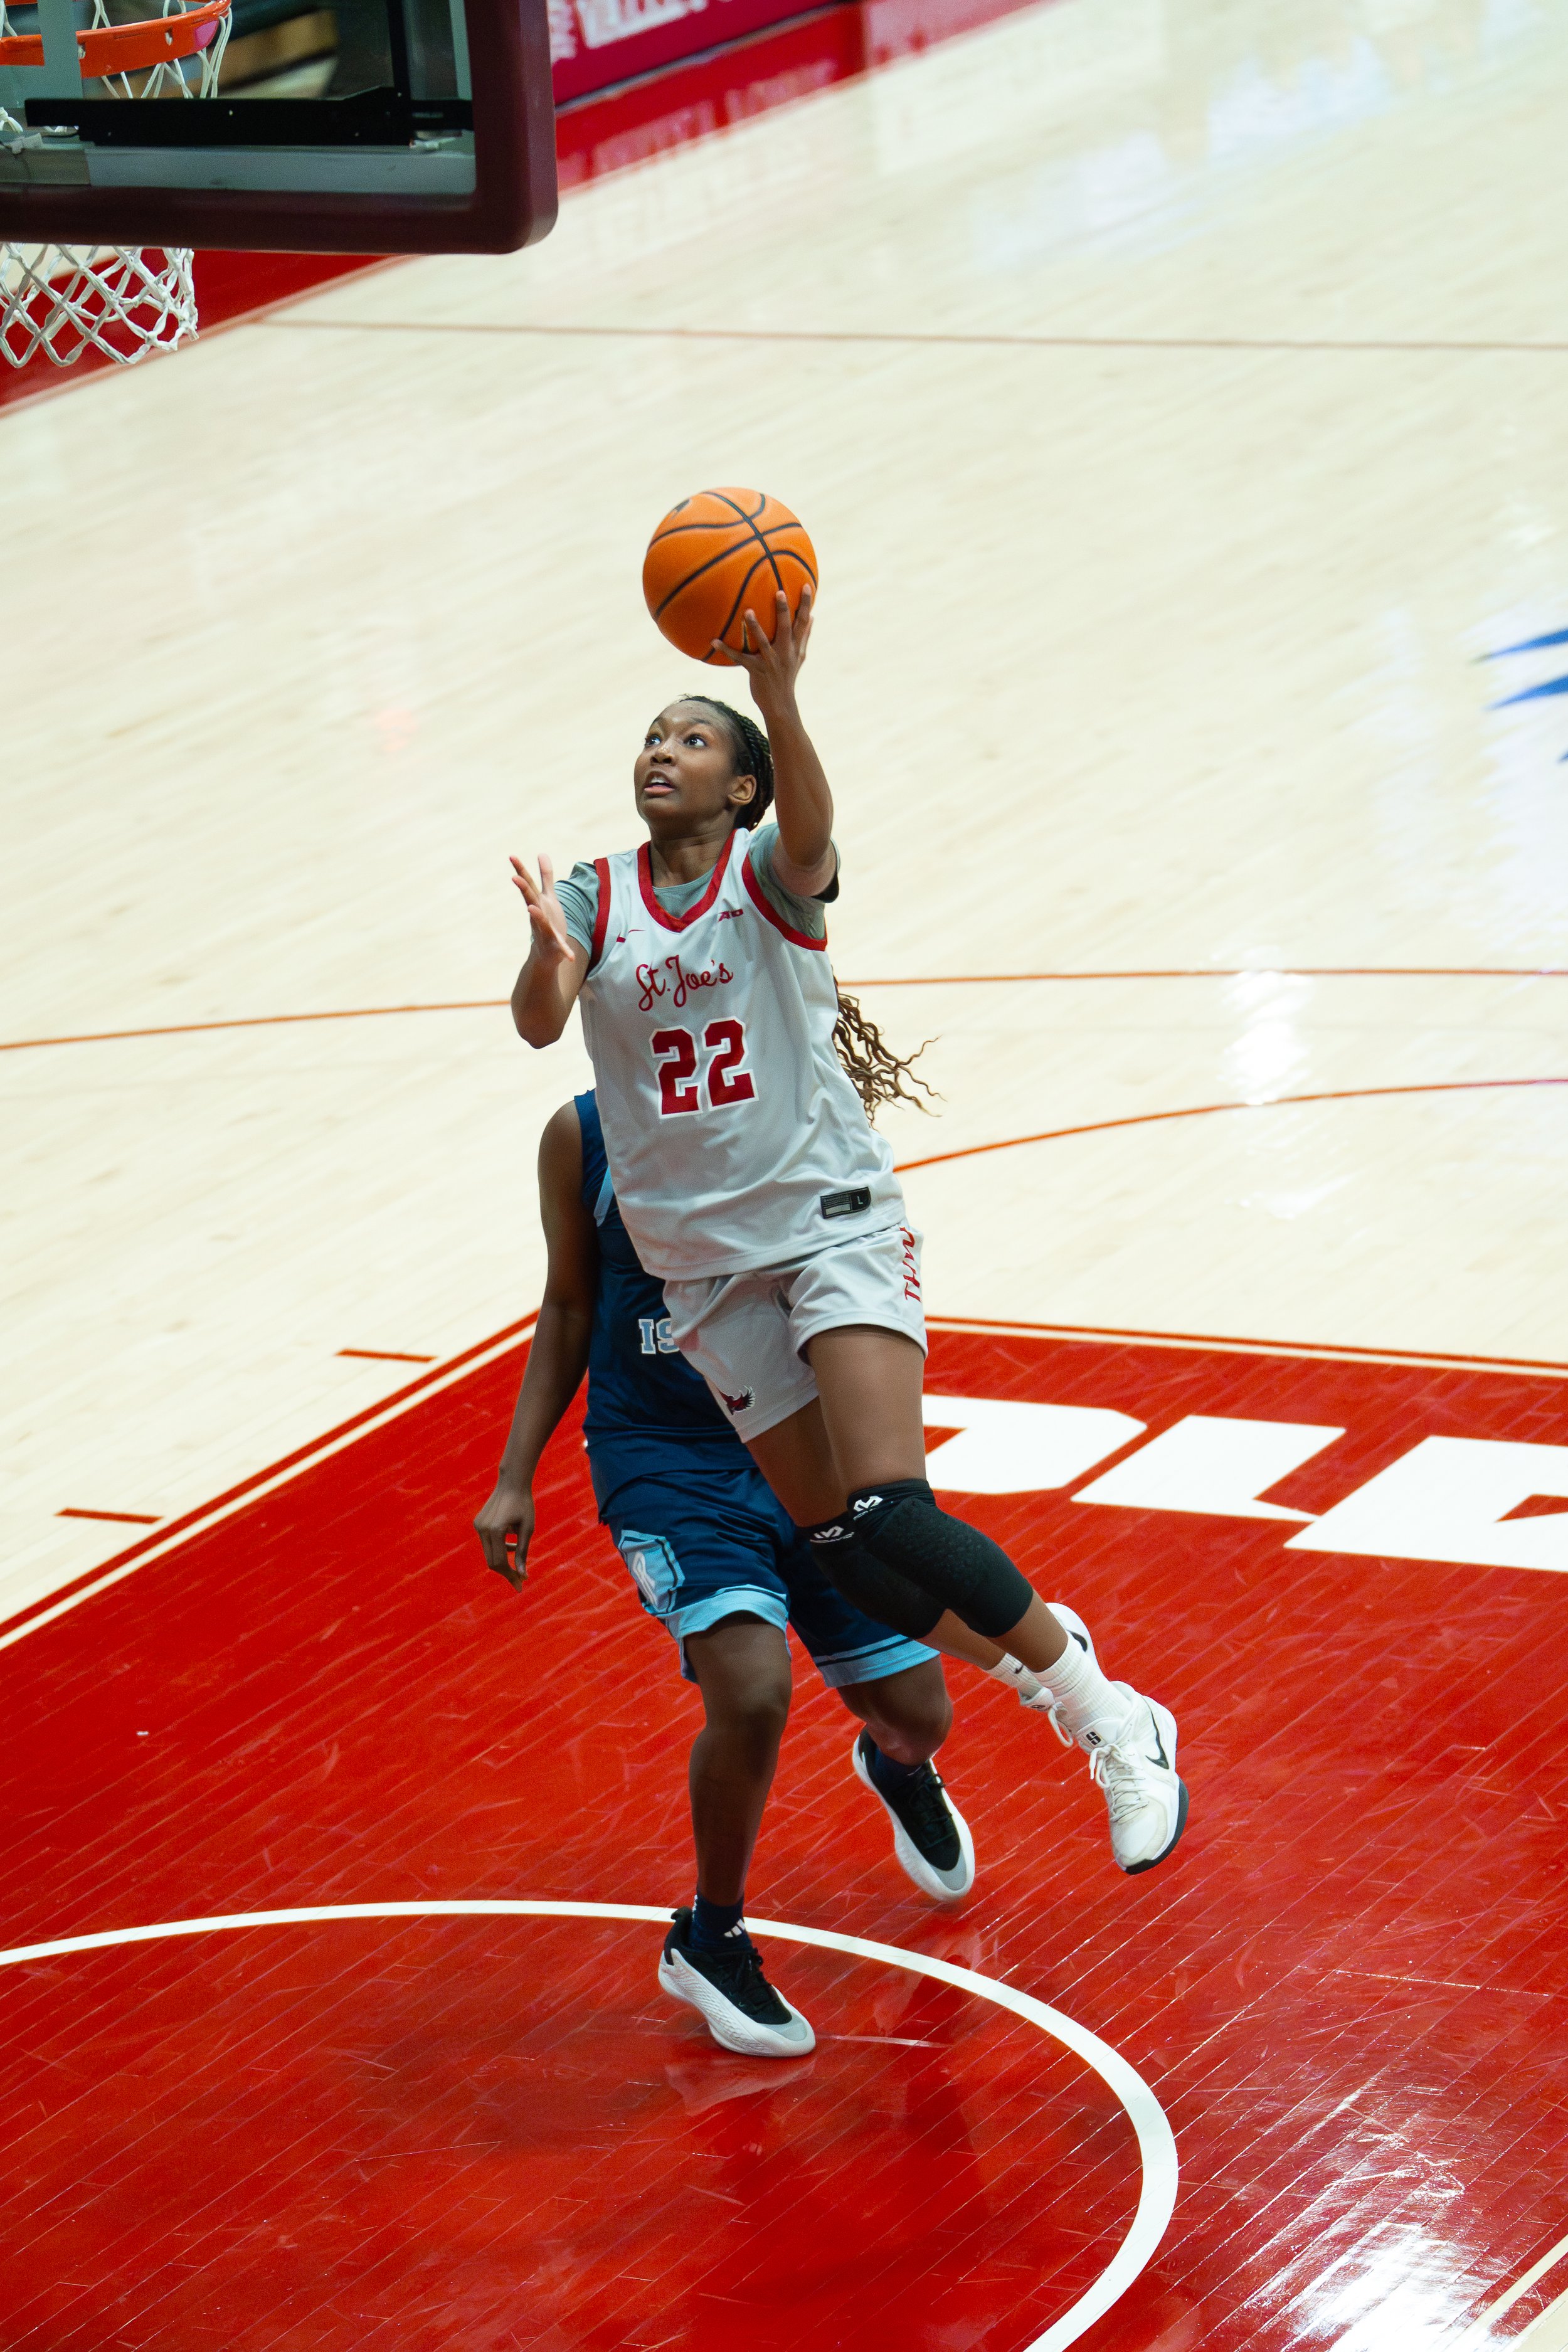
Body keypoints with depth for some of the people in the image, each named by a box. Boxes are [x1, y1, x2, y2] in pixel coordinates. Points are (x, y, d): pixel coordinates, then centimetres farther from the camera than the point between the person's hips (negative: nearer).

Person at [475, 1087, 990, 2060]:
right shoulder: (585, 1135, -5)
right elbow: (571, 1307, 7)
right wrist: (517, 1478, 5)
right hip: (666, 1460, -2)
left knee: (917, 1716, 7)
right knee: (751, 1694, -25)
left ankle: (896, 1768, 50)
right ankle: (710, 1942, 1)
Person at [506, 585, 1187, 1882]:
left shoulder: (772, 874, -3)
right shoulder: (596, 899, 5)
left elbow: (810, 828, -28)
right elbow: (537, 1024, -13)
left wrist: (778, 696, -48)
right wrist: (550, 962, -38)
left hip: (831, 1221, -4)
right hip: (705, 1264, 4)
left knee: (891, 1511, -20)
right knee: (840, 1543, 2)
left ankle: (1112, 1721, -5)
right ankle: (1037, 1649, 29)